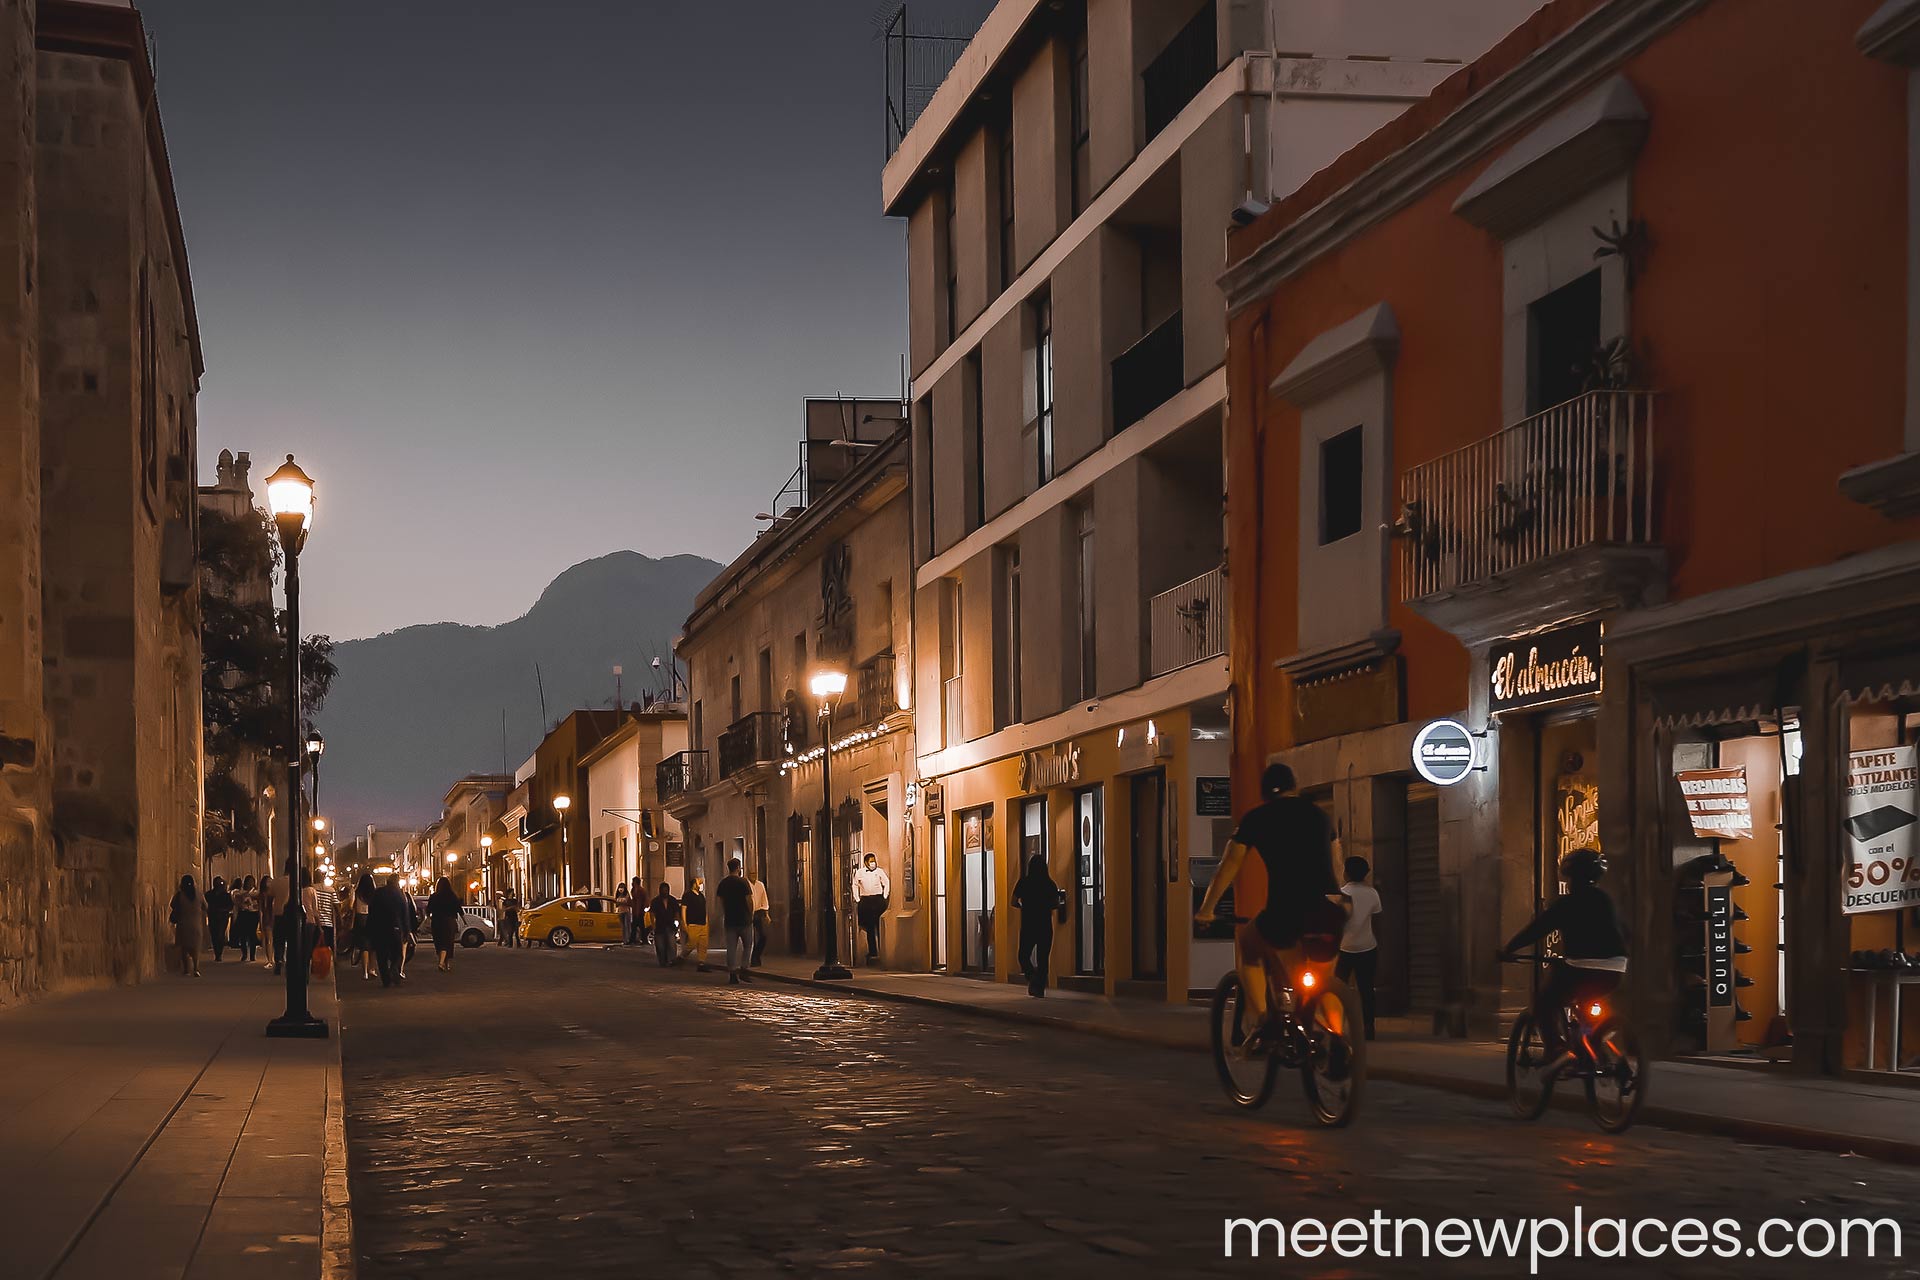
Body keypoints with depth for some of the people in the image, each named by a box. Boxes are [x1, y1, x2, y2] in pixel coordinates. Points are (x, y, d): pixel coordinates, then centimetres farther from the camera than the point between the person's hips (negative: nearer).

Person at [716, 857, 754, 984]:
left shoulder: (723, 883, 5)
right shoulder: (743, 882, -9)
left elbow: (720, 902, 10)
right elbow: (749, 900, -11)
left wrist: (722, 919, 18)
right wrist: (751, 914, 3)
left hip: (729, 920, 4)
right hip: (744, 919, -4)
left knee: (731, 948, 4)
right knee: (748, 945, 11)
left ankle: (732, 975, 0)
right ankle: (743, 970, 1)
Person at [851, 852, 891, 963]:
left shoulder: (879, 871, 4)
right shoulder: (860, 873, 7)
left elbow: (886, 883, 9)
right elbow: (855, 885, 15)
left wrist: (885, 897, 2)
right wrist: (857, 899, 8)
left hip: (878, 899, -1)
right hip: (865, 900, 1)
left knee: (880, 928, -1)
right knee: (869, 929, 3)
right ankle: (872, 953, 7)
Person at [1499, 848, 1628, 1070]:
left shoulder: (1565, 903, -2)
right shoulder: (1606, 900, 17)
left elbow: (1535, 930, -2)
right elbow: (1623, 933, 26)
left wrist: (1507, 949, 7)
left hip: (1583, 968, -6)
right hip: (1615, 970, 6)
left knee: (1544, 1004, 6)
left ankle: (1556, 1049, -15)